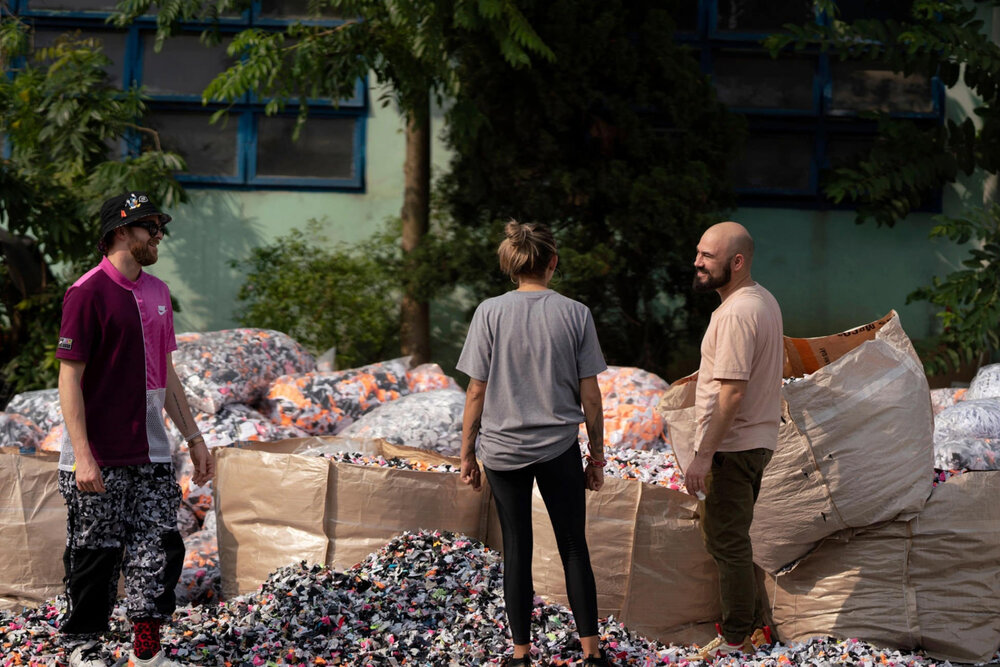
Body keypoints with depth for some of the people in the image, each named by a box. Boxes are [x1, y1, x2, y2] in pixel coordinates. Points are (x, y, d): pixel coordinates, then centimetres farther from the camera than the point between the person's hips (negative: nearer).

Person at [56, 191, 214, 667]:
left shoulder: (157, 293, 13)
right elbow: (69, 378, -14)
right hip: (98, 461, -7)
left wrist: (193, 437, 18)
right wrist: (83, 456, -19)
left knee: (159, 549, 3)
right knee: (95, 556, 2)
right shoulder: (87, 293, -11)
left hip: (151, 456, 7)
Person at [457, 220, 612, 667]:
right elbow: (590, 396, -3)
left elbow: (477, 392, -5)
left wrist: (467, 453, 5)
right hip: (559, 446, 0)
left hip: (503, 449, 0)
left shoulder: (490, 313, -8)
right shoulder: (576, 314, -6)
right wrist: (597, 454, 9)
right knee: (574, 547, 11)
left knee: (516, 550, 9)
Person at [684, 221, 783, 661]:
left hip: (732, 446, -10)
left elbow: (732, 392, -26)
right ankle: (753, 625, 28)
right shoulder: (764, 301, 10)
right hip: (757, 440, 10)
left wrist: (703, 456, -23)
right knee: (734, 538, 19)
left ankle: (737, 639, 7)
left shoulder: (736, 314, -22)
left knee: (726, 541, -1)